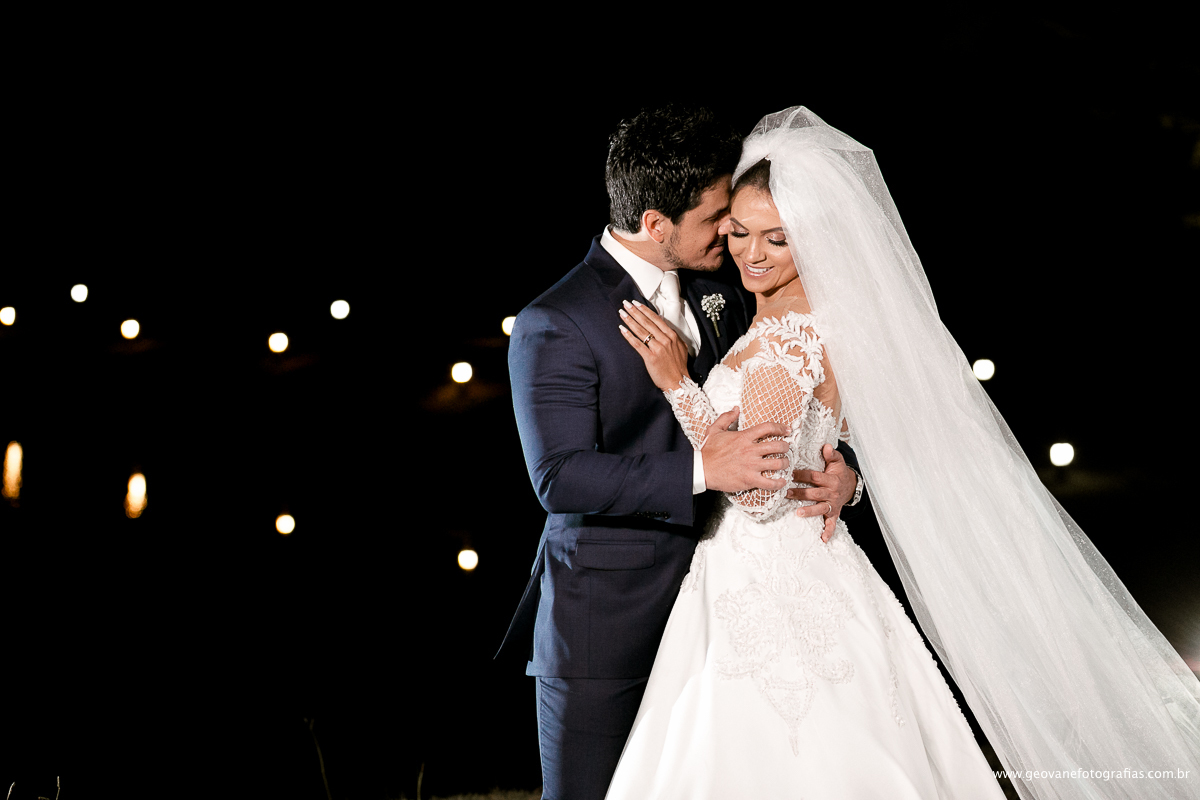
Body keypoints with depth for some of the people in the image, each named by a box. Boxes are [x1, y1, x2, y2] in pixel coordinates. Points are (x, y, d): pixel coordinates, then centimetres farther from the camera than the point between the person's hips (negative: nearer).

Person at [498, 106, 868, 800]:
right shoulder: (553, 325, -12)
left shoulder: (720, 296, 10)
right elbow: (560, 476, -22)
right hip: (602, 621, -6)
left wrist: (842, 470, -5)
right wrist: (700, 471, -31)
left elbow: (777, 416, 17)